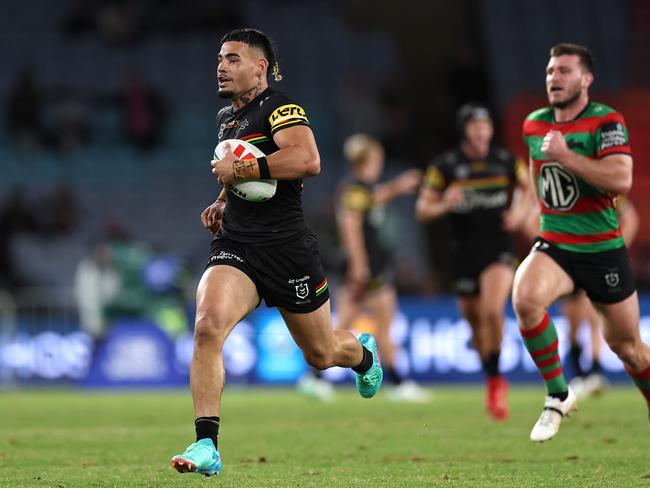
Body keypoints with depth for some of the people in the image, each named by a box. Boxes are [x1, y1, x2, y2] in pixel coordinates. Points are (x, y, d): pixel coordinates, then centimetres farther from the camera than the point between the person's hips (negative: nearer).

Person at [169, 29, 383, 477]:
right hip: (235, 247, 5)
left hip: (288, 248, -5)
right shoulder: (225, 118, 16)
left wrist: (241, 170, -24)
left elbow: (308, 160, -29)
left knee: (321, 353, 14)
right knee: (208, 326, -25)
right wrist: (222, 202, 16)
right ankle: (206, 446, -27)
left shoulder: (279, 108, -10)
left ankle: (363, 353, 53)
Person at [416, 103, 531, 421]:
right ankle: (493, 383, 30)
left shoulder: (506, 161, 3)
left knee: (493, 311, -23)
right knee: (475, 321, 8)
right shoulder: (445, 166, -2)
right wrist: (444, 205, -21)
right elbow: (422, 209, 0)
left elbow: (527, 187, 21)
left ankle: (496, 379, -7)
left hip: (499, 248, -1)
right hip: (464, 253, 1)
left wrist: (521, 211, 2)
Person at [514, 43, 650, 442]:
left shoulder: (607, 122, -12)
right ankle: (558, 396, -13)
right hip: (553, 246, 3)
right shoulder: (533, 125, 5)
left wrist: (565, 156, -27)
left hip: (604, 249, -3)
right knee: (526, 298, -29)